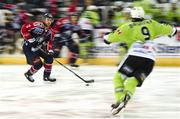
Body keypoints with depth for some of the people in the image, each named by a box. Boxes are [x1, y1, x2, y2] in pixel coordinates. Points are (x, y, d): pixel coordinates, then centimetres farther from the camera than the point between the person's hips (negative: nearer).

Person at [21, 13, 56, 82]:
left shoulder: (48, 31, 5)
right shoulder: (37, 25, -21)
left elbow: (49, 42, 7)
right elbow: (24, 29, -25)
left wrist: (50, 50, -11)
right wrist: (30, 39, -27)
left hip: (37, 48, 9)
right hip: (28, 47, -9)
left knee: (49, 57, 2)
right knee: (38, 64, -13)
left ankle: (46, 76, 16)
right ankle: (28, 74, 15)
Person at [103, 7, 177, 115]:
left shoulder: (128, 27, 6)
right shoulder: (151, 24, 17)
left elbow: (114, 36, 3)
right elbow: (163, 28, 29)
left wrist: (107, 37, 25)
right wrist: (172, 30, 51)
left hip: (135, 55, -4)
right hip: (150, 59, 4)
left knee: (119, 77, 9)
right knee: (133, 81, 8)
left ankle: (119, 100, -10)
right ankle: (126, 96, -22)